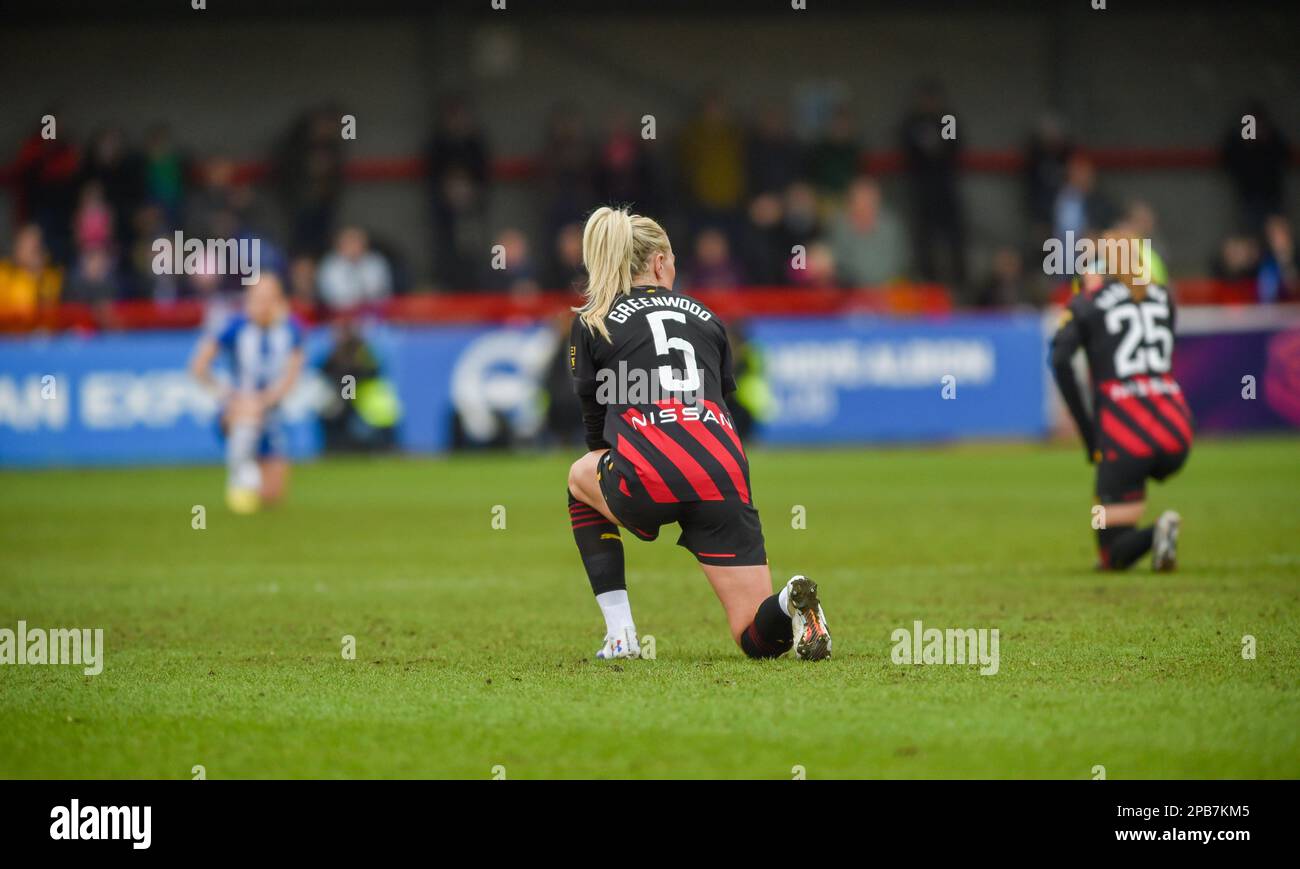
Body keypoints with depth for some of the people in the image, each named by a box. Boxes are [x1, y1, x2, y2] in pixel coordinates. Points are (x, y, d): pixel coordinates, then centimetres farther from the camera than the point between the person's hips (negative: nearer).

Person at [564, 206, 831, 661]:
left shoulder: (589, 323, 18)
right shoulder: (706, 317, 27)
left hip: (648, 477, -2)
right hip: (722, 477, 2)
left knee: (581, 477, 35)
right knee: (758, 638, 12)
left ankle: (620, 635, 21)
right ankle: (789, 604, -26)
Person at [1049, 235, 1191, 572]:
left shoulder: (1089, 301, 6)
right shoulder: (1163, 297, 16)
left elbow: (1060, 358, -9)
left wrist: (1087, 431, -6)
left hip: (1124, 432, -4)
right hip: (1175, 428, 4)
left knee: (1114, 558, -1)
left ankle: (1155, 533, -30)